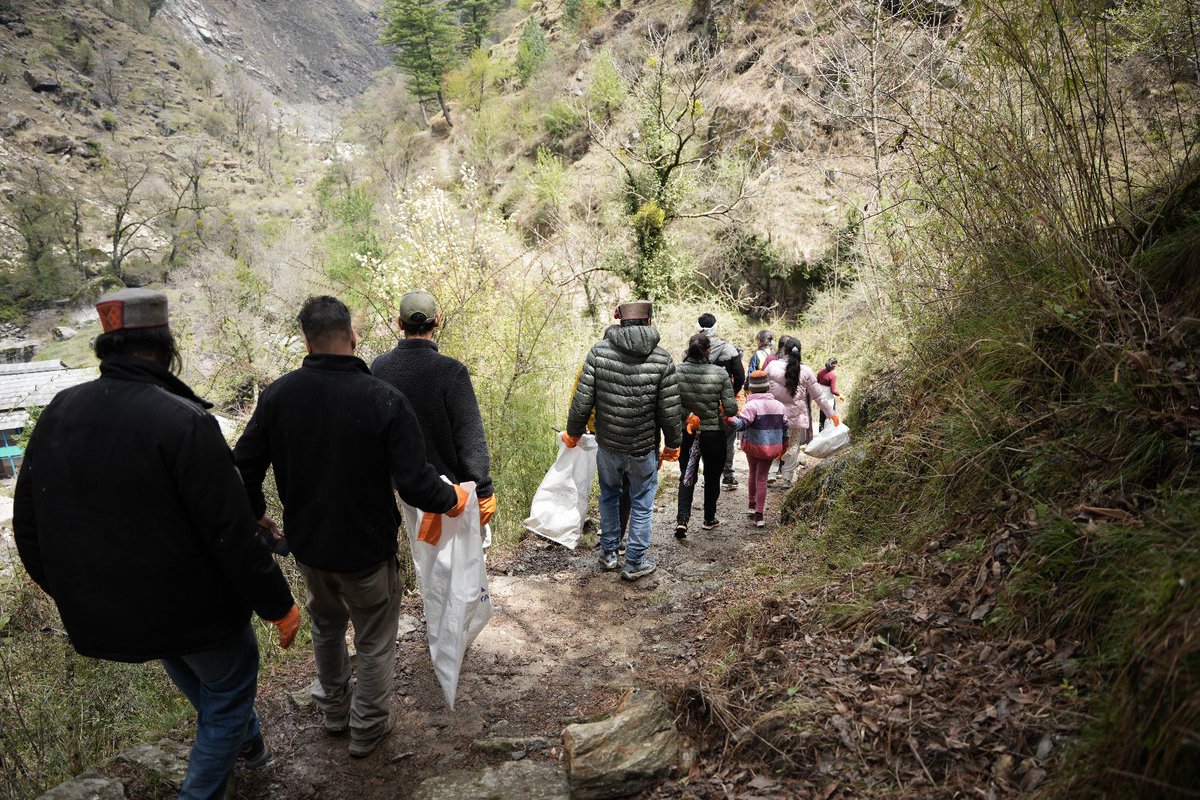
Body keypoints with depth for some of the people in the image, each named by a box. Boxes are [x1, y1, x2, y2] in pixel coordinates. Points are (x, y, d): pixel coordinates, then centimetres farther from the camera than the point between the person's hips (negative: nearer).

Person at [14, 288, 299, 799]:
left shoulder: (58, 413, -5)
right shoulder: (183, 422, -27)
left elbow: (28, 525, 5)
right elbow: (232, 535, -26)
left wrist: (73, 594, 18)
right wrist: (279, 606, -14)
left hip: (106, 613, 8)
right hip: (193, 605, -7)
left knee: (195, 678, 32)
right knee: (229, 689, 18)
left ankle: (245, 739, 54)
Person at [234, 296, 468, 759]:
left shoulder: (278, 395, -11)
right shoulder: (384, 400, -23)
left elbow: (244, 466, -2)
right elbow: (415, 482, -25)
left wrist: (256, 514, 17)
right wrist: (451, 500, -4)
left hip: (306, 545, 5)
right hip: (367, 549, -4)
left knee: (327, 625, 29)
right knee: (375, 641, 17)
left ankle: (334, 710, 47)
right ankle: (367, 729, 33)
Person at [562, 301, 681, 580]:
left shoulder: (599, 351, -11)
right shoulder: (662, 359, -13)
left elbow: (582, 401, -10)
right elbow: (670, 412, -10)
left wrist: (573, 433, 7)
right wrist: (672, 445, 7)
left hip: (607, 446, 2)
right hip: (644, 450, -2)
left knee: (609, 496, 25)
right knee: (642, 505, 15)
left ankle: (608, 553, 37)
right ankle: (635, 562, 26)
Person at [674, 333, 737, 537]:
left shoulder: (676, 372, -11)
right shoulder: (720, 374, -14)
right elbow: (731, 409, -14)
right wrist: (723, 413, 8)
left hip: (685, 433, 1)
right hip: (713, 434, -1)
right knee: (712, 476, 19)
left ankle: (682, 519, -2)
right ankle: (709, 519, 32)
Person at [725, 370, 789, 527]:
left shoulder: (752, 405, -17)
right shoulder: (779, 405, 1)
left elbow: (741, 424, -30)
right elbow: (784, 427, 11)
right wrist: (783, 447, 24)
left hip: (753, 446, -3)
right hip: (771, 448, 3)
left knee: (753, 473, 22)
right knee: (762, 478, 8)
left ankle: (752, 505, 36)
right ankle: (759, 515, 4)